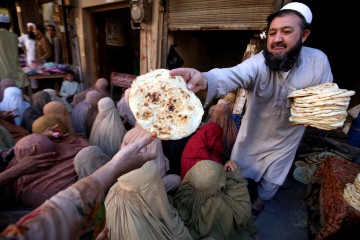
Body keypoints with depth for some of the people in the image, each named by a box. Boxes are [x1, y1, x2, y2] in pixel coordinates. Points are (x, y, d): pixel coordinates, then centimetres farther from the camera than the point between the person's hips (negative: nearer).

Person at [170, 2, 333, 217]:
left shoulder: (319, 62, -18)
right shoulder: (258, 62, -27)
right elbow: (233, 75, -48)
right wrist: (205, 80, -70)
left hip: (285, 140, 2)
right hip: (252, 136, -1)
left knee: (272, 180, 23)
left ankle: (261, 200, 59)